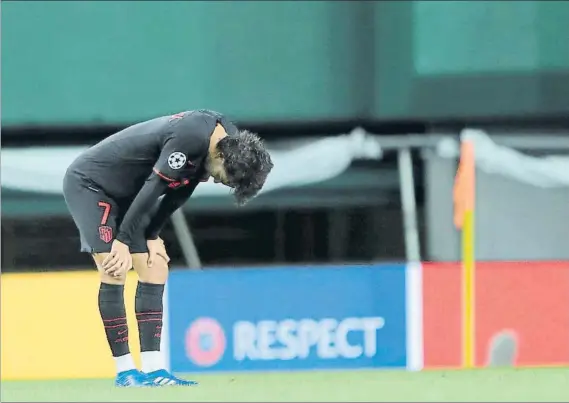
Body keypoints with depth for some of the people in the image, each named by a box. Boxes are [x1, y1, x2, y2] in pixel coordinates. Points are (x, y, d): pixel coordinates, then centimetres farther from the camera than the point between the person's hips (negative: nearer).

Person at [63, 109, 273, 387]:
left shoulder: (228, 140, -4)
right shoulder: (191, 138, -32)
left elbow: (177, 194, 4)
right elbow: (153, 187, -29)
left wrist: (152, 236, -1)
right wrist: (123, 242, -23)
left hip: (125, 194, 9)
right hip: (89, 184, -9)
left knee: (155, 269, 1)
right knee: (114, 271, -16)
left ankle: (153, 369, -1)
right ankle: (125, 372, -12)